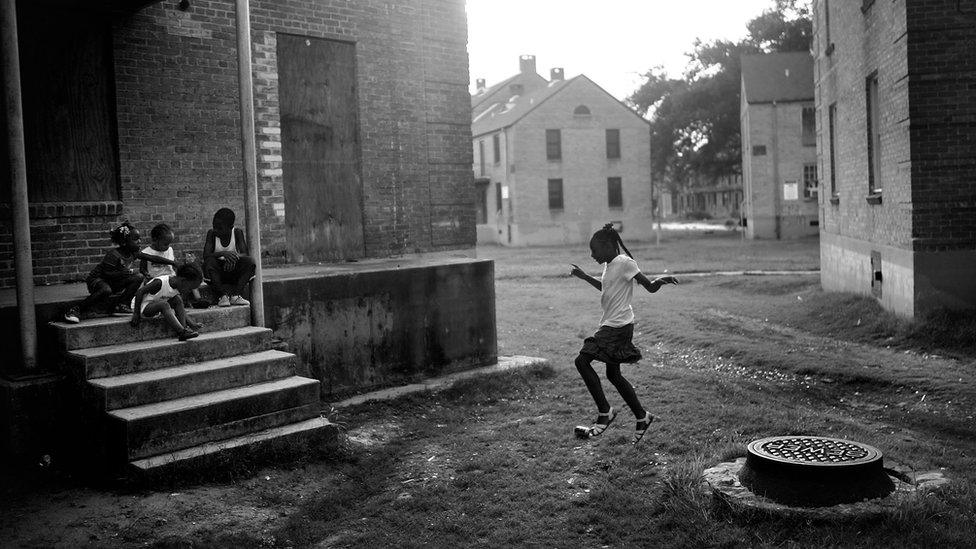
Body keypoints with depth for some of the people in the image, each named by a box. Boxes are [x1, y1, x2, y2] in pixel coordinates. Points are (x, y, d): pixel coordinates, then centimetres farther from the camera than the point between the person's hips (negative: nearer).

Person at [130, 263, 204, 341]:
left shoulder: (176, 285, -4)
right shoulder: (160, 282, -28)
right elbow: (140, 292, -23)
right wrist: (136, 314, -21)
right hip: (143, 307, -8)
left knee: (178, 299, -10)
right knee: (164, 305, -33)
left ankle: (184, 327, -20)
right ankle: (182, 332, -40)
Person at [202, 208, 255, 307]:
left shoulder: (237, 233, -5)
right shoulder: (211, 234, -7)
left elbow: (245, 254, -14)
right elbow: (206, 255, -18)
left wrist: (234, 256, -38)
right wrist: (223, 254, -37)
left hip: (234, 273, 1)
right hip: (217, 274, -1)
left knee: (249, 262, -26)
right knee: (209, 263, -32)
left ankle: (235, 295, -30)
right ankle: (222, 295, -32)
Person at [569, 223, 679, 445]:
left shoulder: (625, 263, -13)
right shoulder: (609, 265, 13)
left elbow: (650, 287, -14)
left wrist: (661, 281, -36)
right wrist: (584, 277, 35)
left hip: (618, 326, -10)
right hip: (610, 325, 10)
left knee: (582, 360, -13)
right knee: (613, 374, 12)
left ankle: (605, 412, -5)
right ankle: (642, 417, 22)